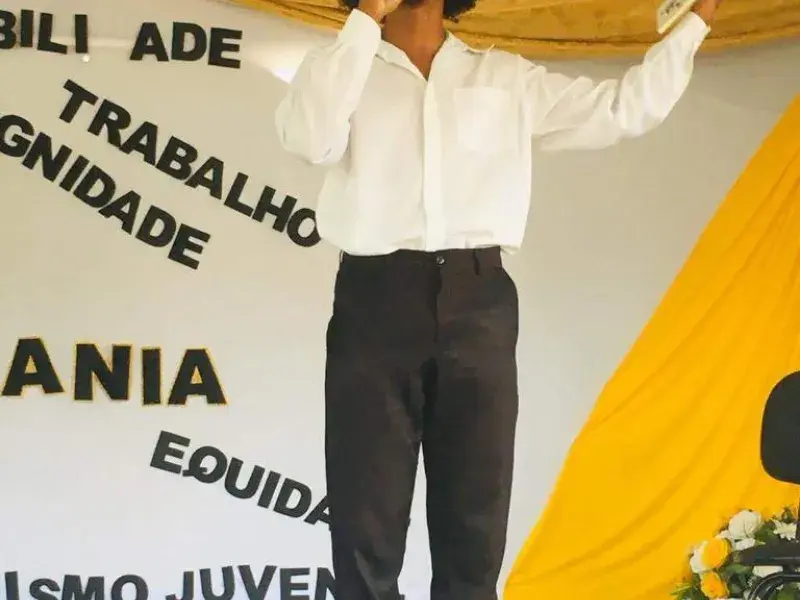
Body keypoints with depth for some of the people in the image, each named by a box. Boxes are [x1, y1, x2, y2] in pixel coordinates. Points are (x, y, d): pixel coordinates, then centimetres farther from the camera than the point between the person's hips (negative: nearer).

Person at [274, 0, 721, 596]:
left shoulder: (509, 78, 16)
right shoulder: (344, 69, 11)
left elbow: (624, 108, 15)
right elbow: (309, 136, -10)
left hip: (477, 304, 2)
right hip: (376, 300, -2)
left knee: (474, 524, 5)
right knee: (367, 523, -1)